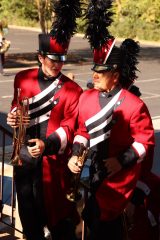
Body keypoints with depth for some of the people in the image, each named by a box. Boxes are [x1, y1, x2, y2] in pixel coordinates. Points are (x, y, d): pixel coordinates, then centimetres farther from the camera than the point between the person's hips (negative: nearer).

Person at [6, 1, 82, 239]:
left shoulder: (72, 90, -9)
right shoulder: (23, 79, 3)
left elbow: (71, 126, -13)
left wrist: (47, 144, -28)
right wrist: (13, 116, -6)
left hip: (53, 160, -4)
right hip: (24, 157, 4)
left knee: (57, 212, 6)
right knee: (28, 213, 17)